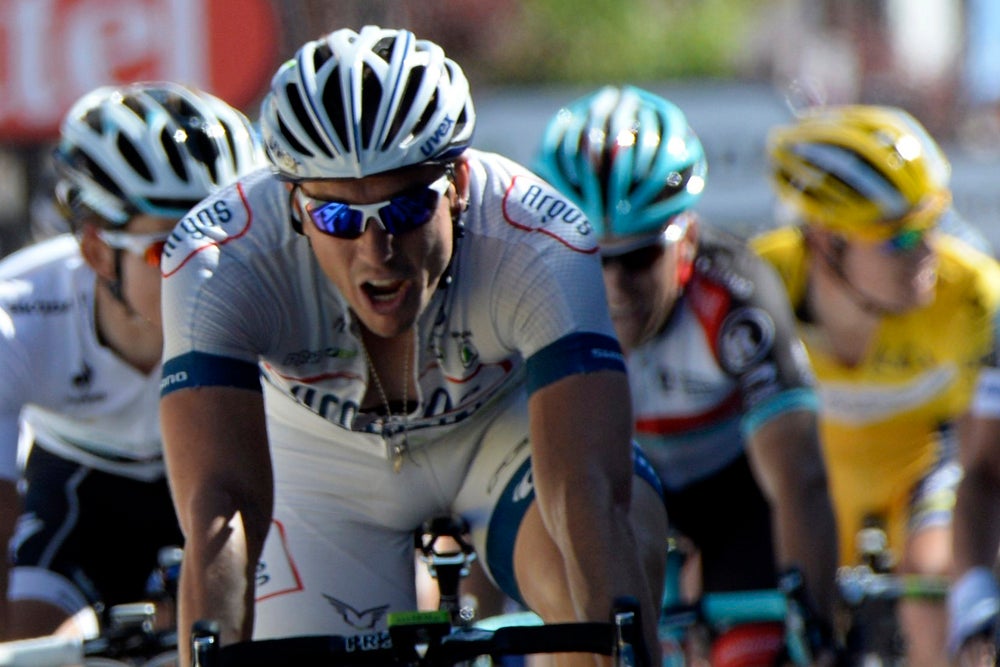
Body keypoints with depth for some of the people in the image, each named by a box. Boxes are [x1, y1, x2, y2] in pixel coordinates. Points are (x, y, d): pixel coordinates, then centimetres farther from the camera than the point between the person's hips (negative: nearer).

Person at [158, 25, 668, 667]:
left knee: (624, 550, -31)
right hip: (327, 459, 1)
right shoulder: (221, 260, -37)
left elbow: (590, 491, -47)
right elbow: (220, 512, -45)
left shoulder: (538, 246, -38)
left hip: (503, 428, -1)